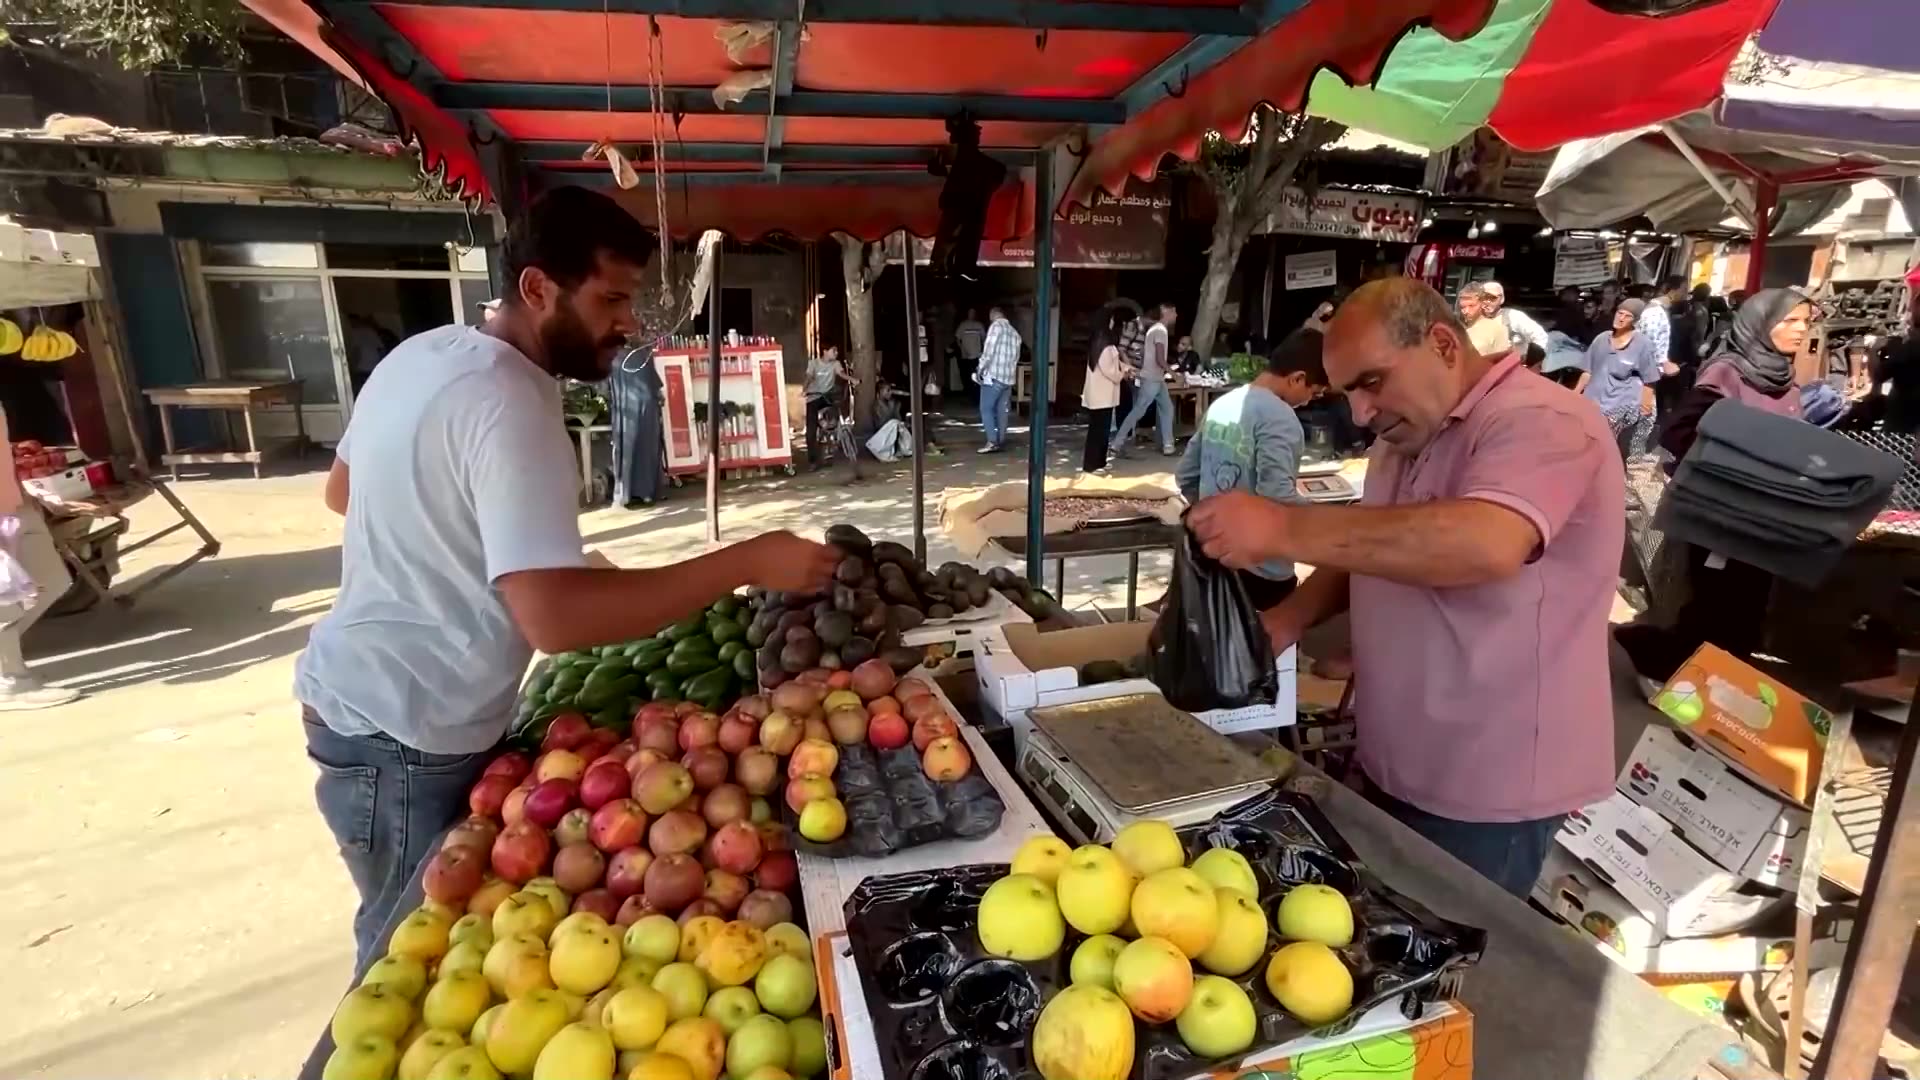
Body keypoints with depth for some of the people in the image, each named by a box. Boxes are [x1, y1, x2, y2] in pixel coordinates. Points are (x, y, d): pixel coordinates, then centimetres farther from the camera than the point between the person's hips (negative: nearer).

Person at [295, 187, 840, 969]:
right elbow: (555, 616, -36)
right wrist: (746, 563, -34)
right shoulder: (507, 403, -27)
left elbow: (342, 489, 18)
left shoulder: (426, 353, 3)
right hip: (406, 737, -9)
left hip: (363, 698, 9)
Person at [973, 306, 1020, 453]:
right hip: (1008, 377, 7)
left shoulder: (996, 326, -5)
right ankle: (1001, 442, 8)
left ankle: (992, 442, -11)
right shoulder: (1014, 332, 18)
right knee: (1002, 411, 8)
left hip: (993, 375, -7)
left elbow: (989, 350, -13)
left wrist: (980, 368, -7)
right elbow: (1016, 357, 17)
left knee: (986, 409, -3)